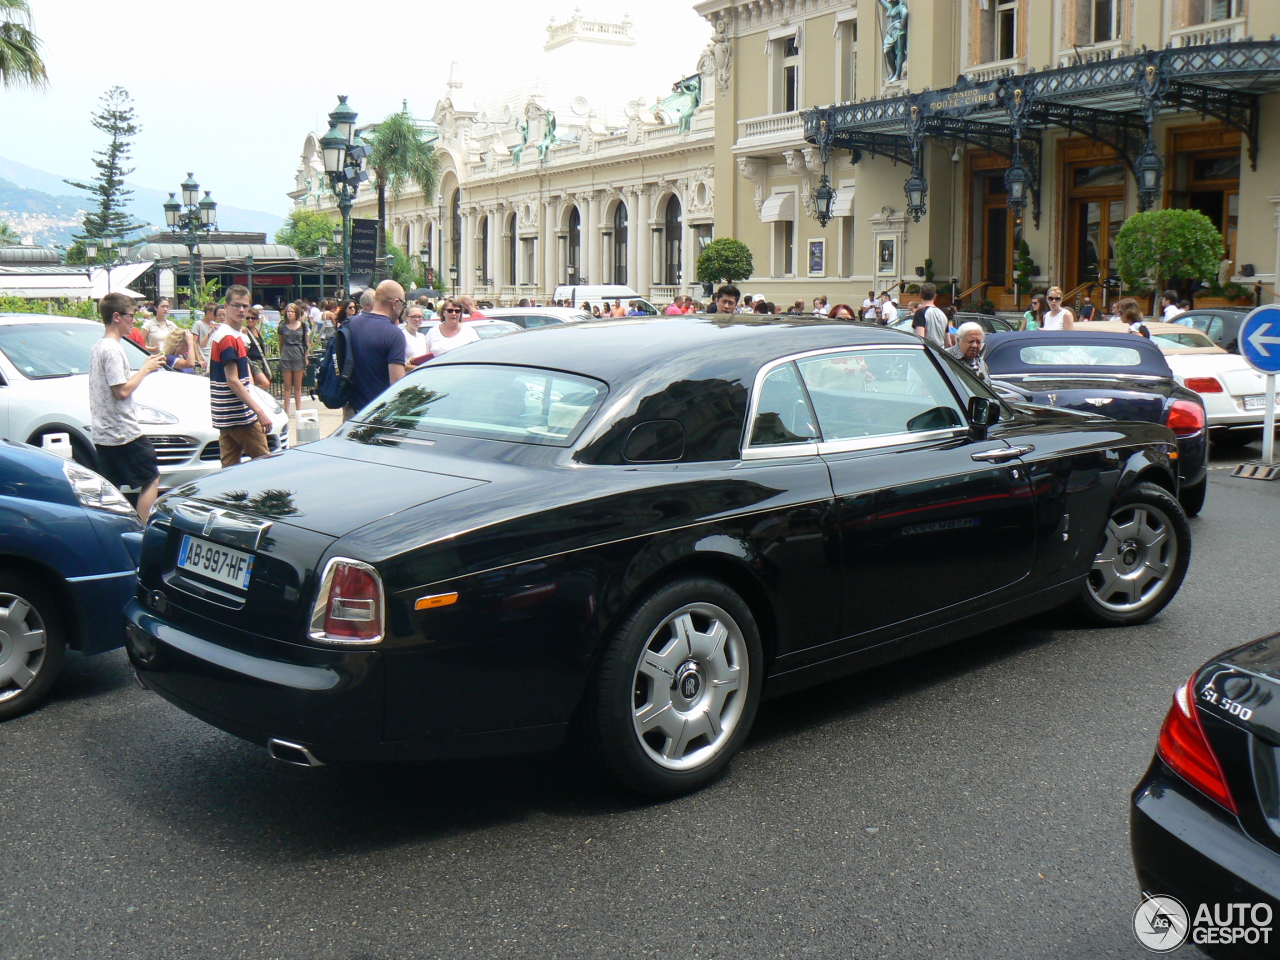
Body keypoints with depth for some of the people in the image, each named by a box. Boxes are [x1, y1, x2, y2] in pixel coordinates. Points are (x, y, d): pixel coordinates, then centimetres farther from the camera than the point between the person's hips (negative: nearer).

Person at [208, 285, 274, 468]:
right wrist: (259, 411, -23)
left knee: (230, 465, 8)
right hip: (240, 415, -10)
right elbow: (233, 381, -21)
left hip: (225, 416, 10)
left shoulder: (220, 332, 15)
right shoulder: (229, 337, -15)